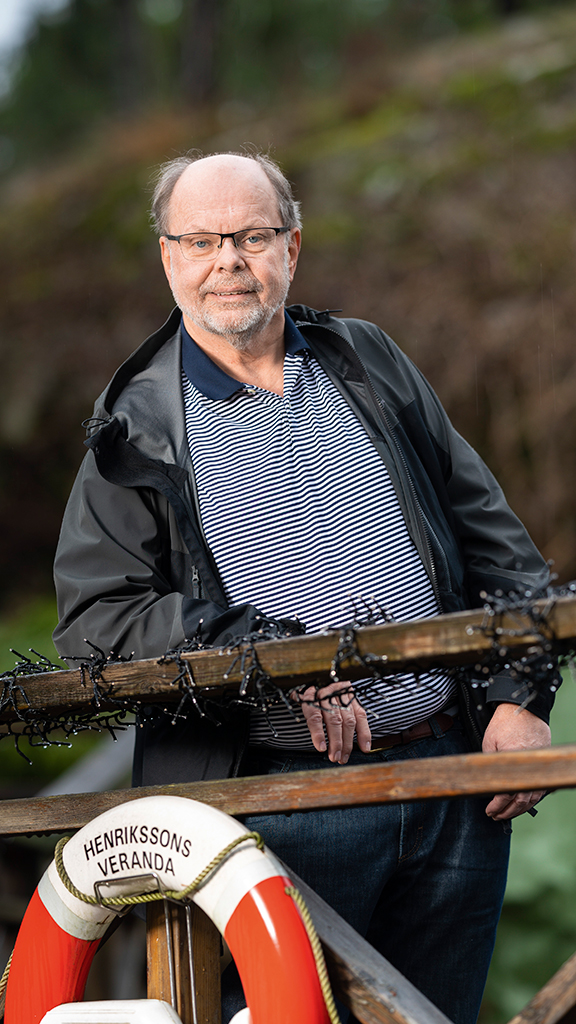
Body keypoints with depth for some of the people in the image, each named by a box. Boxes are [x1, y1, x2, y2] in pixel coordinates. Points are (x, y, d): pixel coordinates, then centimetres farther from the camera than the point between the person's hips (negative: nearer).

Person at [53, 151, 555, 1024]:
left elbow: (490, 535, 15)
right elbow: (95, 617, -5)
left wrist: (520, 697, 3)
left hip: (457, 783, 3)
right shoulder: (138, 427, 3)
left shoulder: (369, 363, 13)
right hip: (283, 808, -3)